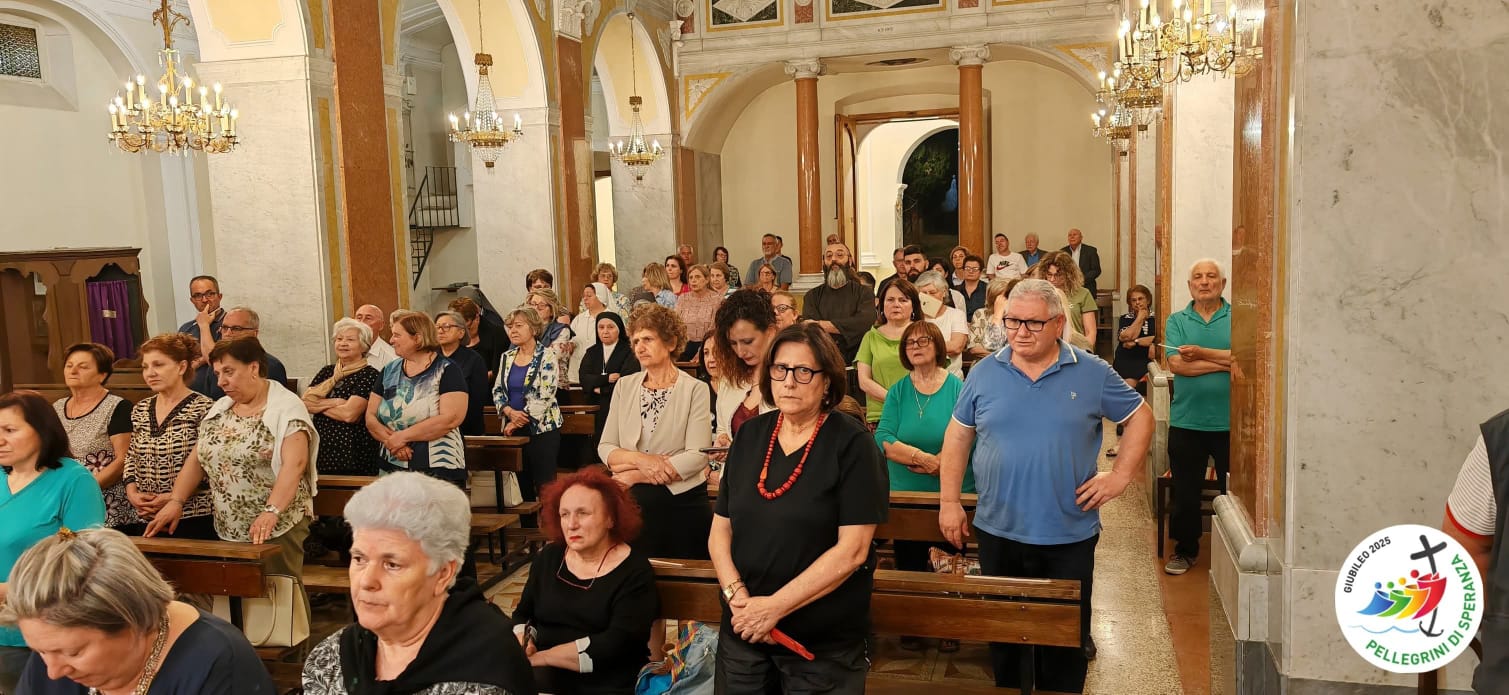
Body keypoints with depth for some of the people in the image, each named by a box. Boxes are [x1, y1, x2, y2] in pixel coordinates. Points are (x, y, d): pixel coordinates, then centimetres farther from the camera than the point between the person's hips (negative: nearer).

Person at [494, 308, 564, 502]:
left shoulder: (547, 355, -6)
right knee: (521, 484, 8)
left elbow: (545, 394, -13)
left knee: (545, 484, -7)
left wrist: (519, 421, -12)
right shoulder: (507, 357, 12)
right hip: (514, 429, 5)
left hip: (542, 428, -5)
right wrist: (510, 412, -8)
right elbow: (497, 390, 11)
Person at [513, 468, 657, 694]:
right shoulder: (548, 557, 10)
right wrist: (522, 642, -5)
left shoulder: (635, 571, -6)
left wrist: (540, 657, -16)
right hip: (547, 676, 3)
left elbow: (617, 643, -16)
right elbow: (523, 614, 17)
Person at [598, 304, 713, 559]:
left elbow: (697, 456, -15)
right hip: (631, 503, 3)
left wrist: (635, 476, -15)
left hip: (682, 501, -3)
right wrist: (640, 459, -17)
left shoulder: (695, 389, -7)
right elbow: (604, 448, 3)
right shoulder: (624, 386, 5)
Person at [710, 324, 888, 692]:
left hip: (822, 644, -4)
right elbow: (720, 532, 5)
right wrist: (737, 597, -11)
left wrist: (774, 607, -18)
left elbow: (852, 550, -17)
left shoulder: (853, 444, -11)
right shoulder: (750, 435, 3)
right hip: (743, 632, 4)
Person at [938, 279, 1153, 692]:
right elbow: (958, 437, 5)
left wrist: (1121, 476, -4)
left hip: (1070, 535, -1)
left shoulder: (1092, 373, -3)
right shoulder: (984, 373, -1)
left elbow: (1140, 417, 6)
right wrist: (949, 502, 1)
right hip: (997, 533, 1)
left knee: (1066, 640, 11)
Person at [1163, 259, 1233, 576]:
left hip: (1229, 423, -1)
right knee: (1185, 493, 12)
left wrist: (1201, 353, -16)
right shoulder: (1177, 321, 4)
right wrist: (1227, 362, -14)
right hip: (1186, 422, 2)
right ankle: (1185, 550, 27)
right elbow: (1176, 364, -11)